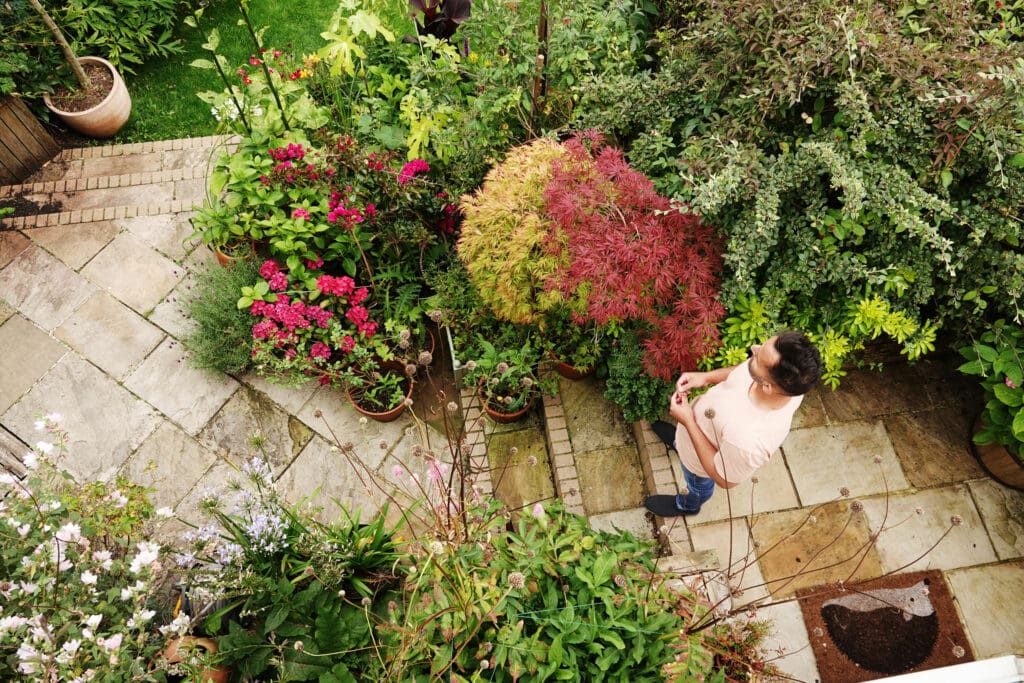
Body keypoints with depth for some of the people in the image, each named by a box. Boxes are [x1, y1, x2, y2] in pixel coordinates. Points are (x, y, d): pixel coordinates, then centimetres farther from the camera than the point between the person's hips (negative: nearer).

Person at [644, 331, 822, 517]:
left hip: (702, 453, -4)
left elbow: (724, 479, -28)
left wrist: (688, 421, -29)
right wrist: (707, 377, -19)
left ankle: (688, 506, 67)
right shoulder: (787, 378, -33)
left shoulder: (748, 441, -50)